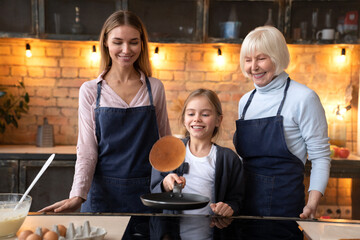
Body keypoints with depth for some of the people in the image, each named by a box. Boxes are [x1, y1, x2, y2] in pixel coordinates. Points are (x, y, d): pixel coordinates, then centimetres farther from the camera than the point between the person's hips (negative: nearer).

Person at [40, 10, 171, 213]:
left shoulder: (155, 88, 2)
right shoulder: (90, 91, -2)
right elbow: (87, 150, -5)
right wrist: (78, 195, -17)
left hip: (147, 193, 1)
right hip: (104, 192, -1)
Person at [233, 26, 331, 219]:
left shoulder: (303, 98, -9)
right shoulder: (245, 101, 9)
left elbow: (320, 157, -9)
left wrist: (312, 204, -21)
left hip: (283, 203, -5)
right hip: (245, 198, 5)